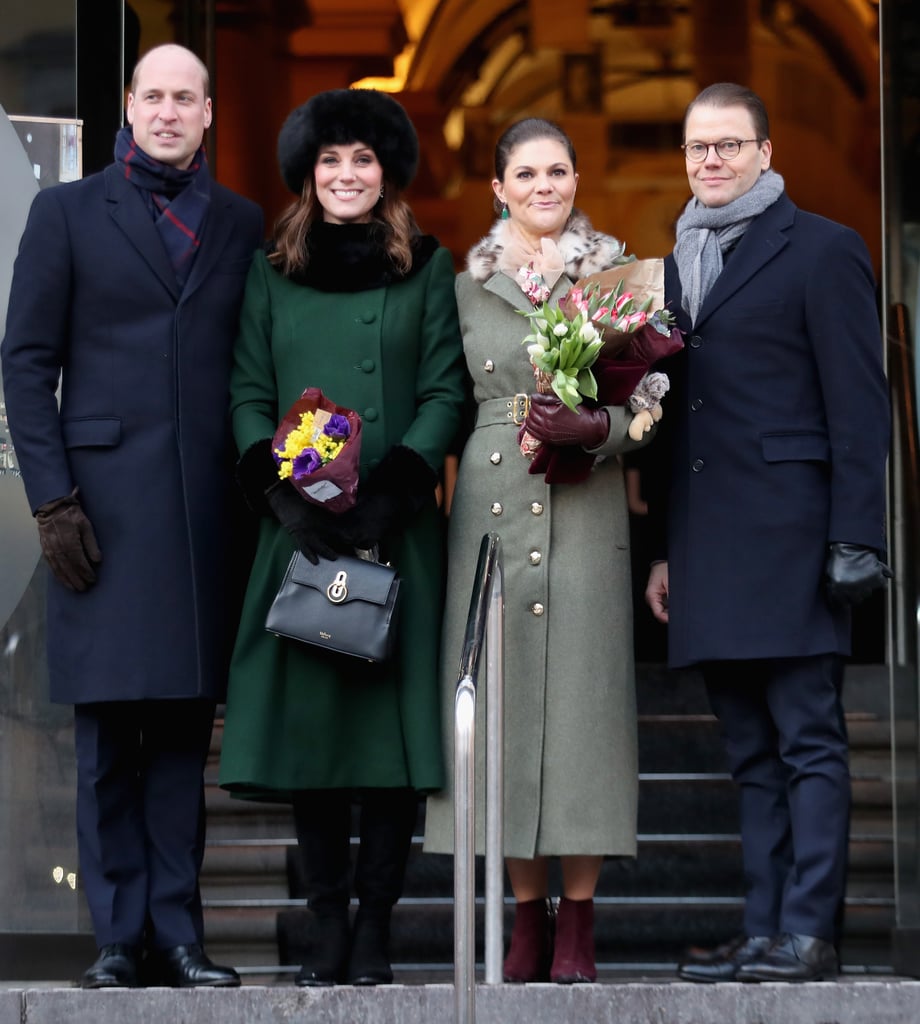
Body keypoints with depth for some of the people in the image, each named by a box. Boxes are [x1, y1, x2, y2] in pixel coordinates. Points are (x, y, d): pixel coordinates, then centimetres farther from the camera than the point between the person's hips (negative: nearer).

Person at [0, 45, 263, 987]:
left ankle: (175, 933, 8)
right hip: (104, 501, -2)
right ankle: (118, 936, 4)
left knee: (184, 728, 4)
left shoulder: (241, 224, 14)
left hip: (207, 509, 2)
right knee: (108, 730, -1)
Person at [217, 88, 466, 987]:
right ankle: (326, 924, 6)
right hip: (301, 531, 2)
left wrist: (389, 492, -12)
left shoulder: (427, 269, 7)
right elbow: (248, 396, 8)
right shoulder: (271, 274, 12)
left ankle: (374, 925, 2)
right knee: (306, 716, 0)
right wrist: (282, 493, -8)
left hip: (397, 531, -2)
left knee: (391, 718, -4)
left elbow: (445, 392, 1)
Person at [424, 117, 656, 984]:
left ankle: (578, 924, 0)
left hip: (585, 511, -2)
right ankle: (527, 920, 7)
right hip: (490, 505, 2)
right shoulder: (468, 287, 12)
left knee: (582, 691, -5)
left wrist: (594, 427, -14)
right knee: (502, 694, 0)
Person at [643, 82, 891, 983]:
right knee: (752, 753, 8)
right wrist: (663, 548, 14)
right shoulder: (678, 265, 19)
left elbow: (858, 404, -6)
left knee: (807, 741, -5)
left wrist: (855, 540, -13)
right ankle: (763, 932, 10)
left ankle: (807, 934, -5)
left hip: (788, 538, -7)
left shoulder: (821, 250, -1)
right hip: (710, 551, 7)